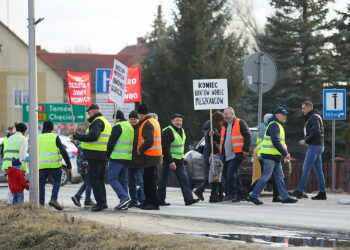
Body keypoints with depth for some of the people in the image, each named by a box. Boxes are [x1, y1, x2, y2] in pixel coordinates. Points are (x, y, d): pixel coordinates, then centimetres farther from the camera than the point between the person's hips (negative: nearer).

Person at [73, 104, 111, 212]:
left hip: (95, 155, -10)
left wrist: (77, 137, -20)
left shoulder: (97, 122, -11)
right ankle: (103, 202, 16)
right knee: (100, 179, 15)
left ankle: (100, 202, -16)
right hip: (104, 156, 10)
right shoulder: (106, 122, 22)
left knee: (93, 178, -9)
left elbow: (93, 136, -25)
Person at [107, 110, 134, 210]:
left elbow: (111, 142, -12)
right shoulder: (130, 127, 18)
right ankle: (124, 203, 7)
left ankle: (124, 197, -22)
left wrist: (108, 154, 2)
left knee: (112, 179, -6)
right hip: (128, 158, 8)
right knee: (122, 179, 12)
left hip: (117, 157, -8)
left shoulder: (117, 127, -9)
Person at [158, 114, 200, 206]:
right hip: (168, 160, -8)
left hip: (179, 160, 8)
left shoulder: (182, 131, 13)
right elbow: (165, 148, -20)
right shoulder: (167, 132, -15)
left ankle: (188, 199, -3)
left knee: (183, 179, 1)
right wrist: (170, 161, -24)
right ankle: (160, 200, 6)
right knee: (164, 180, 0)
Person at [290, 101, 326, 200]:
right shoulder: (310, 118, 21)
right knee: (318, 170, 7)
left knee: (306, 169, -11)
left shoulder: (314, 117, -10)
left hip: (314, 146, -10)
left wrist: (306, 141, -14)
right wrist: (306, 141, 9)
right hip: (317, 146, 10)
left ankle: (299, 191, -12)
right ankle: (322, 193, 6)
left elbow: (316, 132, -21)